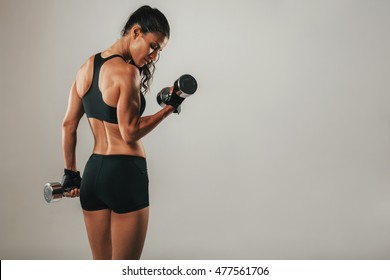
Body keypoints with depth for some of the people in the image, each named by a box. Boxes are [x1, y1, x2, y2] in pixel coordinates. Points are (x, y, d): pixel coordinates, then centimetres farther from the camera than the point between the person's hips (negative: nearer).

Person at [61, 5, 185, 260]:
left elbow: (68, 124, 13)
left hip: (93, 171, 8)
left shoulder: (86, 67, 11)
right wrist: (170, 108, -8)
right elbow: (130, 133, -16)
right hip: (125, 174, -8)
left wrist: (71, 172, 18)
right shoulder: (127, 72, -14)